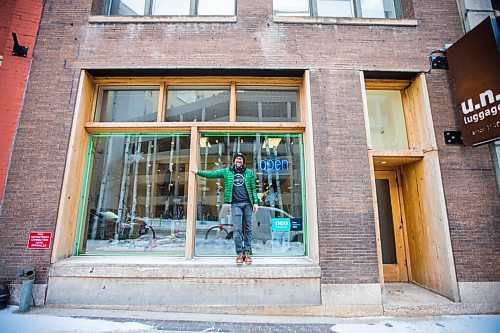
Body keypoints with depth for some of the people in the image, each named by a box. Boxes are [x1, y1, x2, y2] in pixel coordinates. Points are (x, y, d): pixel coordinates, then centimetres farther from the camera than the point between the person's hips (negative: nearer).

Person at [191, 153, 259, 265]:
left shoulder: (249, 173, 10)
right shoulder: (227, 172, 10)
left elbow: (253, 189, 9)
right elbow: (211, 174, 14)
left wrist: (255, 202, 2)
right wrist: (198, 172, 12)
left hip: (247, 203, 1)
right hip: (235, 204, 0)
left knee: (247, 229, 4)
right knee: (237, 229, -5)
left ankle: (247, 253, 12)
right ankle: (240, 253, 4)